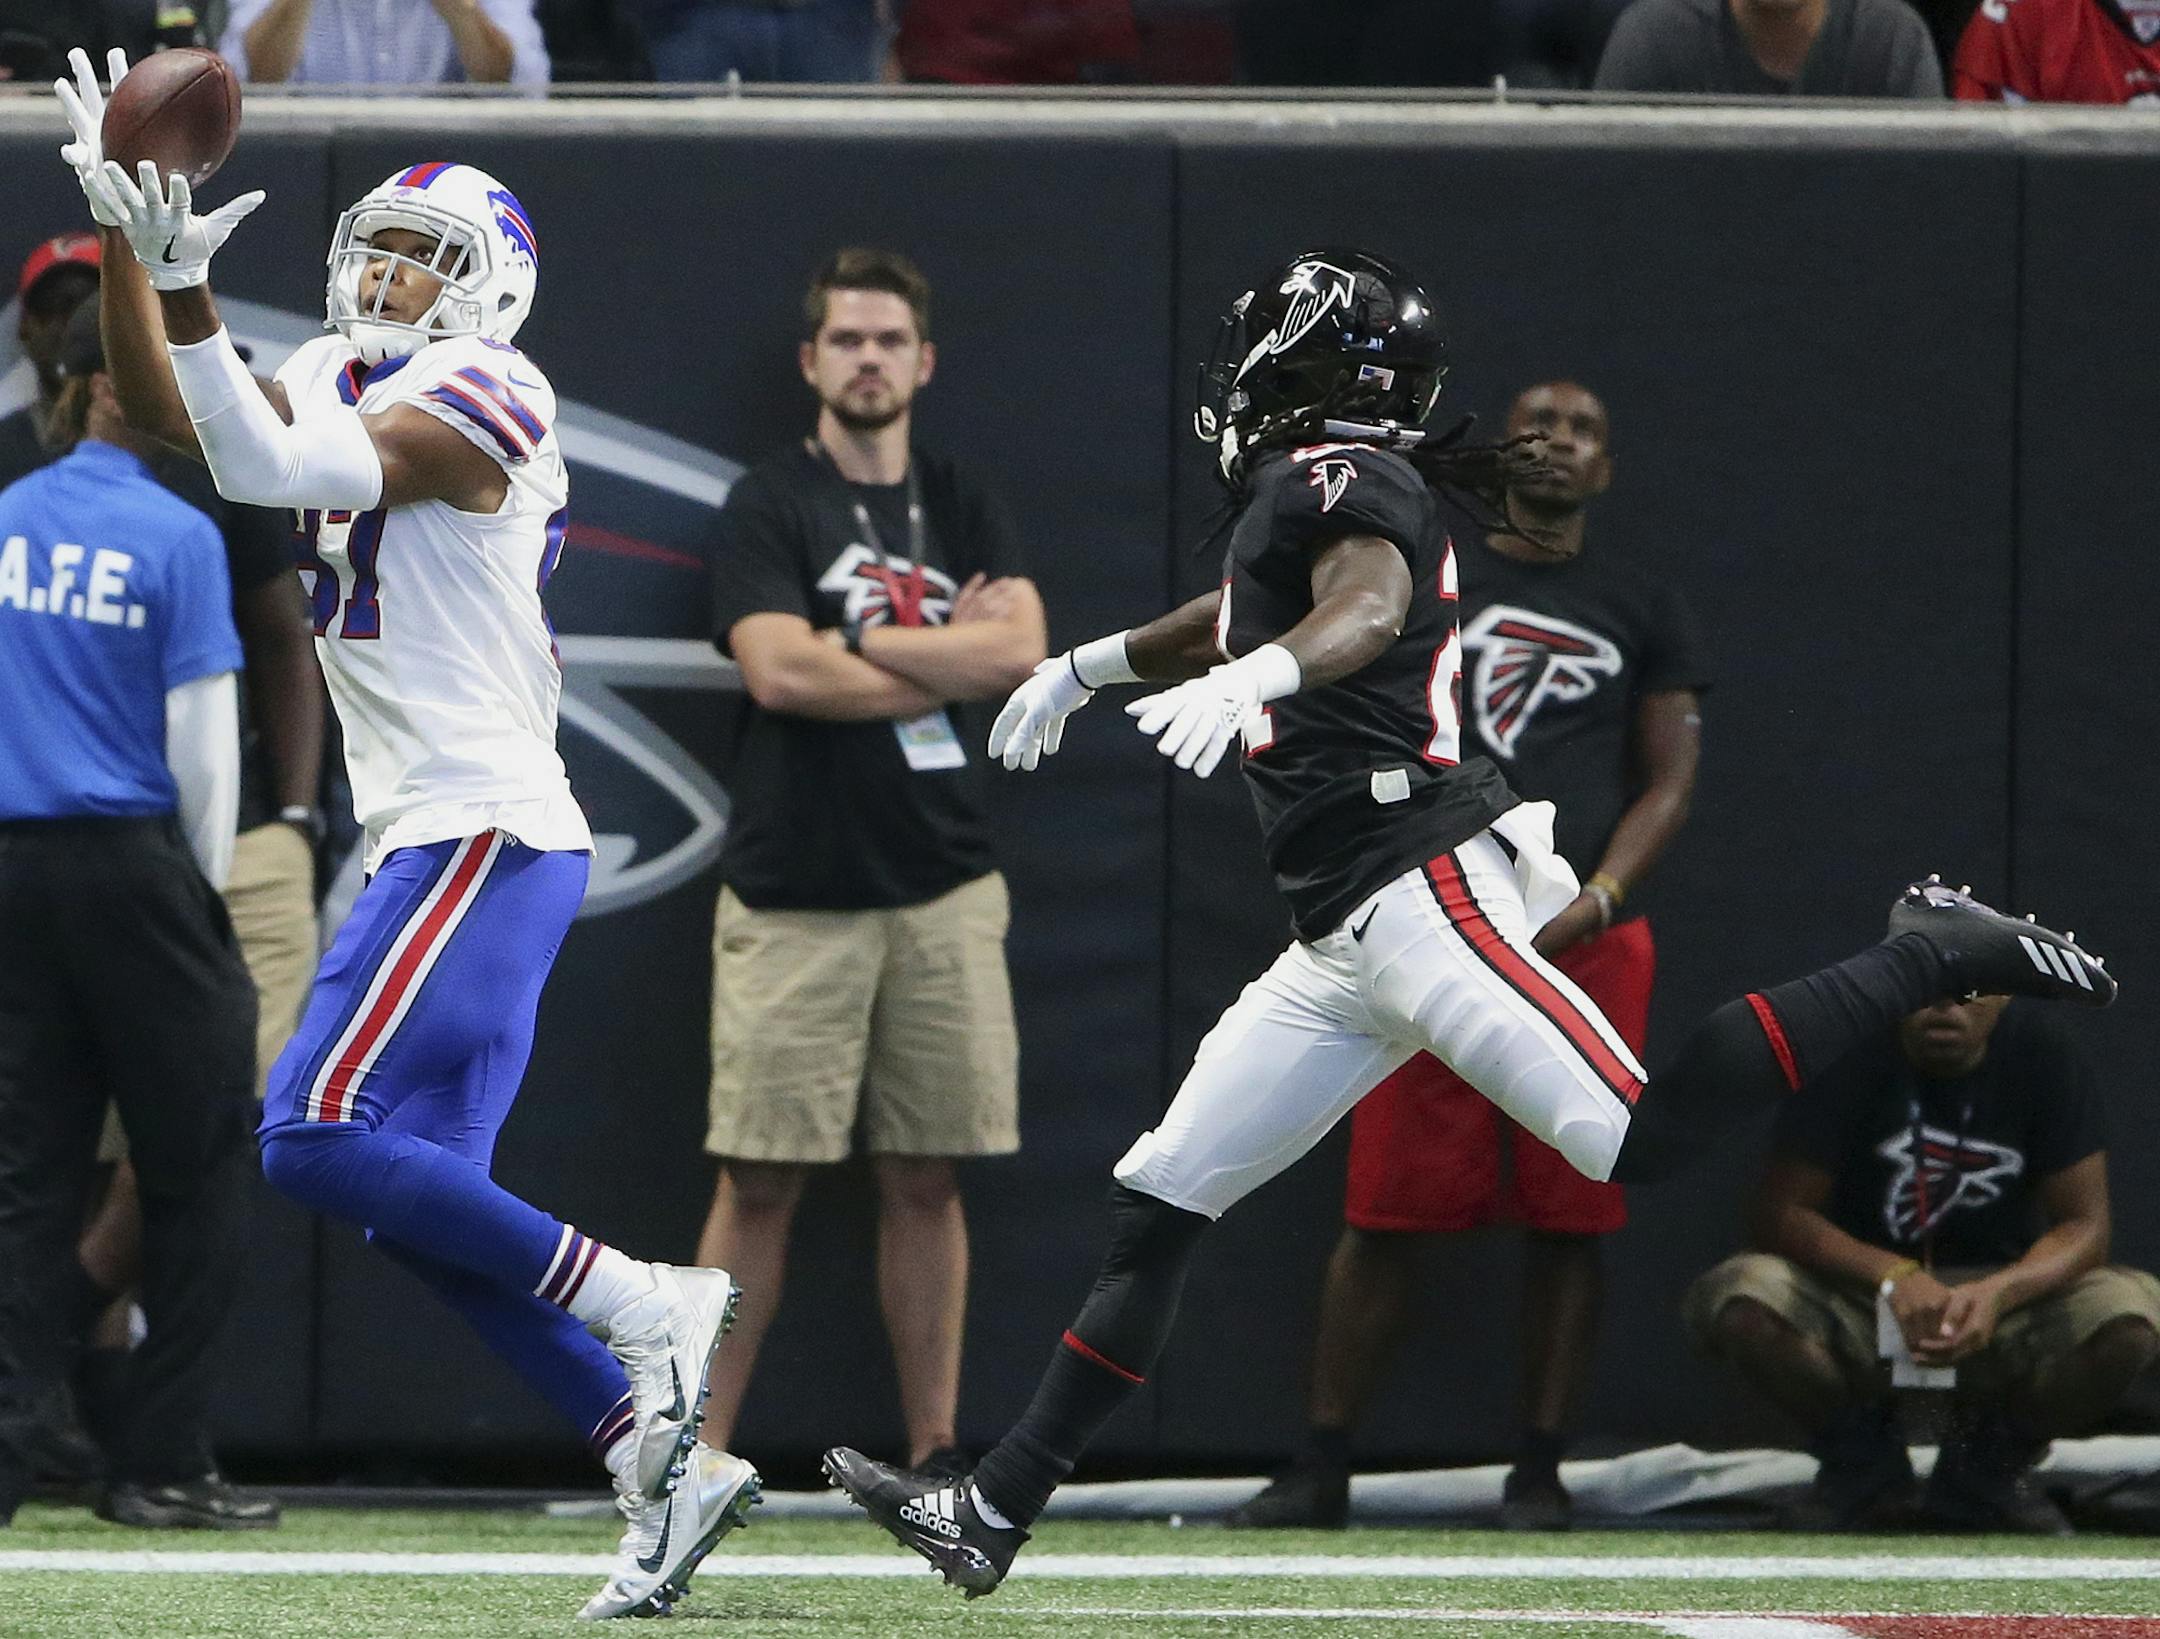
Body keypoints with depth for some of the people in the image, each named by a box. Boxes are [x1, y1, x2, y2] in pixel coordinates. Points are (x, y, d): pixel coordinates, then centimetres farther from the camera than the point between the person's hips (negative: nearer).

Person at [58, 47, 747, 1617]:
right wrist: (125, 235, 4)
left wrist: (188, 289, -31)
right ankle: (666, 1466, 7)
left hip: (485, 837, -10)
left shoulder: (474, 401, -12)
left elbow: (267, 469, -24)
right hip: (431, 844, 10)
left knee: (319, 1138, -16)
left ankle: (644, 1308, -11)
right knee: (424, 1203, 6)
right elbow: (166, 413, 14)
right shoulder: (349, 386, 15)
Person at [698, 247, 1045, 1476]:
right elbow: (780, 673, -14)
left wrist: (852, 645, -7)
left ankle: (935, 1453, 10)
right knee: (761, 1181, -5)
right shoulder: (771, 509, 1)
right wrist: (949, 662, -5)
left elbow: (1020, 650, -4)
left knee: (927, 1181, 5)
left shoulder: (967, 513, 13)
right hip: (795, 898, -3)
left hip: (944, 890, 3)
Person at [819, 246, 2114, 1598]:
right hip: (1348, 942, 10)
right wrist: (1088, 665, 57)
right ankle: (996, 1512, 7)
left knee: (1646, 1135, -23)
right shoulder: (1297, 500, 24)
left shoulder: (1338, 476, -5)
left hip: (1424, 879, -10)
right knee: (1158, 1209, 7)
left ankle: (1932, 958, -10)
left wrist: (1247, 677, -46)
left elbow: (1371, 604, -27)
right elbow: (1244, 614, 46)